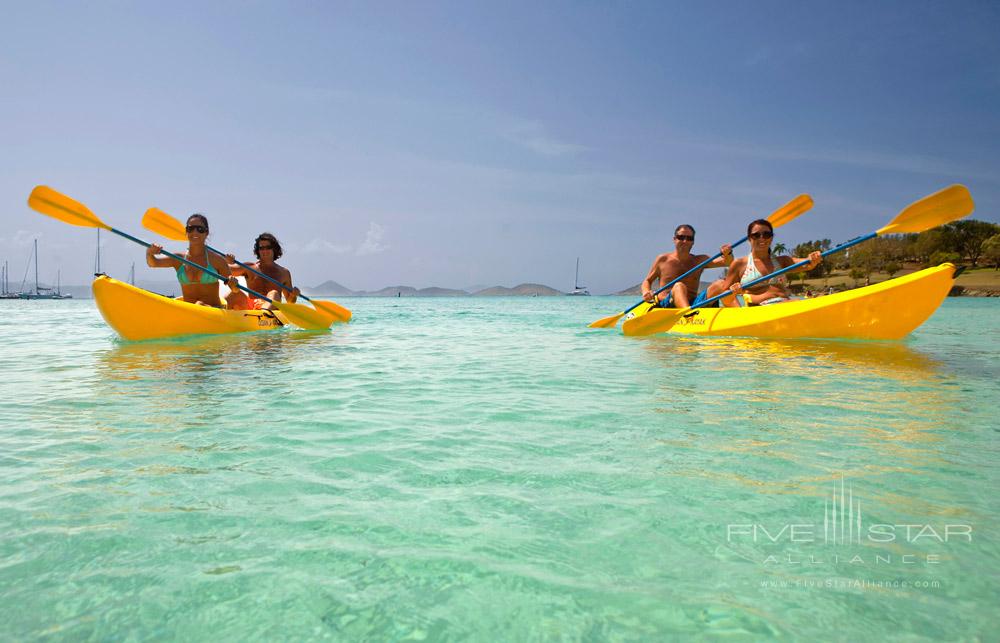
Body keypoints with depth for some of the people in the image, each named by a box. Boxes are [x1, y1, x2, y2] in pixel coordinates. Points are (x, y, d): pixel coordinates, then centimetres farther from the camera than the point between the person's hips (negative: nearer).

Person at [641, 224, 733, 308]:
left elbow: (726, 262, 5)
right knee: (679, 287, -36)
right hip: (665, 305, -3)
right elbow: (647, 281, 16)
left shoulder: (699, 261, 16)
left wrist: (728, 254, -19)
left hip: (692, 305, 3)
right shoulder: (663, 260, 11)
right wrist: (646, 292, -8)